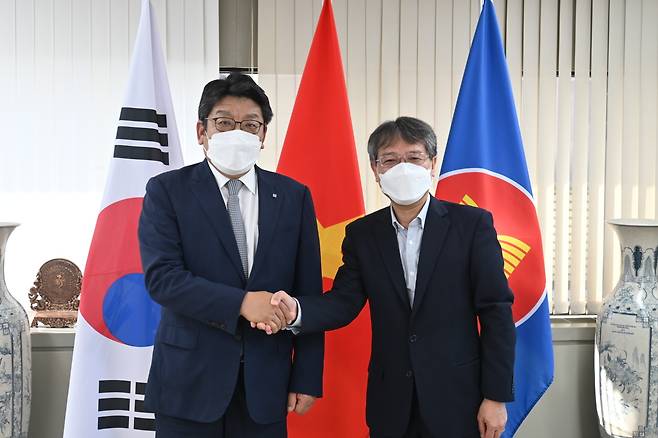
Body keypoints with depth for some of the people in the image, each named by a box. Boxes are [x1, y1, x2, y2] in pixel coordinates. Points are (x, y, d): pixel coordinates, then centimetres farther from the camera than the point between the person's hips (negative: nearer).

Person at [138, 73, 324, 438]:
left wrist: (307, 378, 0)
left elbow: (308, 293, 3)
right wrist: (241, 303, -21)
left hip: (266, 381, 2)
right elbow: (160, 277, -12)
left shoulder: (294, 196, 4)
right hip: (189, 380, -2)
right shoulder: (167, 190, -1)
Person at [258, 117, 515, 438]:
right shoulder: (362, 233, 4)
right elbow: (344, 302, -4)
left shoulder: (472, 223, -6)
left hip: (457, 398, -2)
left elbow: (496, 312, -6)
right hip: (390, 402, 3)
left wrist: (496, 396, -8)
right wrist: (296, 310, -25)